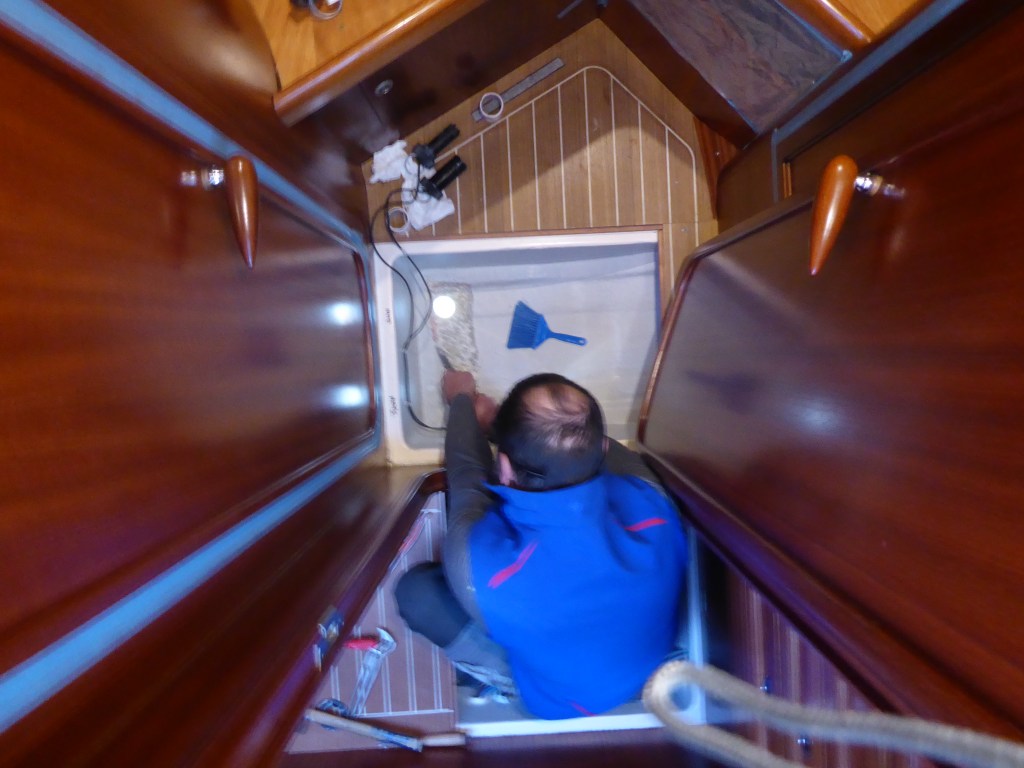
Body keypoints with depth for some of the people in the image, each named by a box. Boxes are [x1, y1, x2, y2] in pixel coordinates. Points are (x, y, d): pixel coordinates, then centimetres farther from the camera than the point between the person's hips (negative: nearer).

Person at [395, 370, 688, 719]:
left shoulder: (477, 559, -39)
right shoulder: (648, 501, -33)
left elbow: (467, 475, -17)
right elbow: (615, 455, -8)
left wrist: (462, 402, 3)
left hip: (562, 702, -2)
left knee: (414, 588, -4)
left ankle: (512, 677, 7)